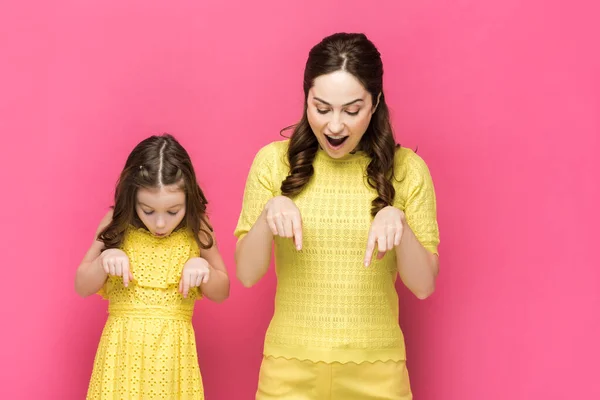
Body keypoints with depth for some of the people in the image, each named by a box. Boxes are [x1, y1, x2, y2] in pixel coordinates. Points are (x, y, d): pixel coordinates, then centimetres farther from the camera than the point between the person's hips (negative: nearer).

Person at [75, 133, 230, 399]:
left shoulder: (195, 230, -4)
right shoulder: (117, 225, -4)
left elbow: (221, 292, 6)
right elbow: (82, 287, 4)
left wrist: (204, 269, -14)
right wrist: (103, 262, -16)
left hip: (173, 351, 0)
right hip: (122, 348, 0)